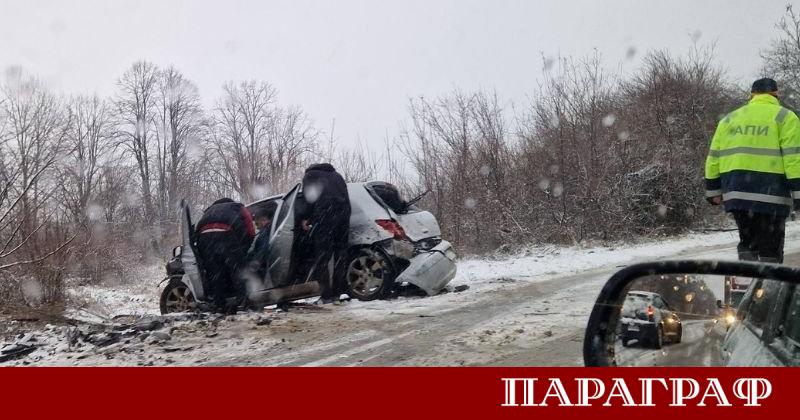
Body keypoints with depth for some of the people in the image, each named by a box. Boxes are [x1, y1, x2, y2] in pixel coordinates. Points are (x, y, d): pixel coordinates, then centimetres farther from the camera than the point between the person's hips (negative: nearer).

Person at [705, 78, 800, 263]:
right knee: (770, 248, 0)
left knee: (747, 243, 17)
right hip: (770, 192, -4)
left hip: (735, 193, 4)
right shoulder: (784, 117, 3)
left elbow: (714, 157, 15)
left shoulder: (729, 119, 17)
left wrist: (713, 190, 19)